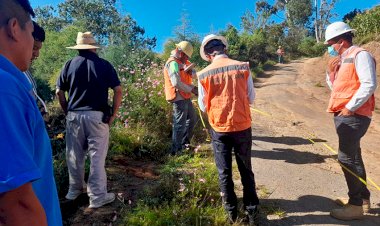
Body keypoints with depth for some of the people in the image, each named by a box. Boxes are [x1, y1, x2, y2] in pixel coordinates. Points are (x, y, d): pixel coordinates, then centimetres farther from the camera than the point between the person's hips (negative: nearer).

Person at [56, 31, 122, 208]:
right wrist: (113, 113, -1)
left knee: (74, 154, 16)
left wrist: (67, 111, 15)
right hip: (97, 116, -3)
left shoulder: (70, 64, 5)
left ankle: (75, 189, 33)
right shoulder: (104, 65, -1)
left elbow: (59, 92, 5)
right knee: (97, 156, 3)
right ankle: (97, 197, 10)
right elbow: (118, 90, -8)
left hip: (74, 115, 3)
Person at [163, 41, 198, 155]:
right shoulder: (173, 63, -18)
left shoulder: (182, 61, 13)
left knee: (192, 119, 22)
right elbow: (176, 83, -27)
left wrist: (189, 70, -16)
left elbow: (194, 74, 7)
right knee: (180, 124, -3)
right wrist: (192, 89, -16)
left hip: (185, 96, 10)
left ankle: (183, 143, 33)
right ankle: (175, 150, 8)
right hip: (178, 97, -10)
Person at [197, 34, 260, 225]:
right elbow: (251, 98, 3)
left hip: (219, 129, -1)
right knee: (246, 170, 17)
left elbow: (203, 106, 0)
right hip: (242, 127, 1)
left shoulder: (204, 74, -9)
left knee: (224, 172, 15)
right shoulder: (243, 67, -6)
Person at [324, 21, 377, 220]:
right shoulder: (343, 59, 17)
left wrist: (349, 108, -19)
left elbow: (369, 85, -21)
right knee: (353, 157, 16)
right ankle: (364, 198, 30)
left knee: (346, 158, -7)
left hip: (353, 116, -10)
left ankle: (355, 206, 4)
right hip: (343, 115, 10)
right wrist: (332, 72, 7)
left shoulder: (359, 55, -10)